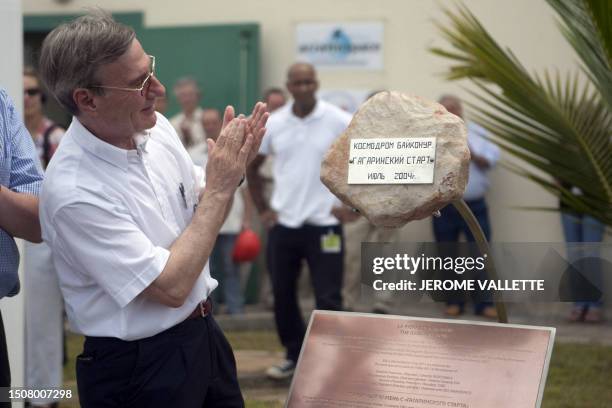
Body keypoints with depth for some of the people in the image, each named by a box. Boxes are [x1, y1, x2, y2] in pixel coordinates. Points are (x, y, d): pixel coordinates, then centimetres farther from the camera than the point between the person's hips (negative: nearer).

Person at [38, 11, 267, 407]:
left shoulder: (157, 128, -4)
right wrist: (220, 187, -21)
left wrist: (233, 164, -9)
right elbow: (172, 287, -25)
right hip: (137, 368, -7)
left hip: (203, 331, 7)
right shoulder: (74, 192, -27)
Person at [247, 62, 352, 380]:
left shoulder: (338, 121, -8)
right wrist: (262, 208, 9)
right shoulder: (273, 124, 3)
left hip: (324, 223, -4)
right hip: (282, 223, 4)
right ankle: (295, 356, 26)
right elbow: (252, 166, 15)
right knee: (282, 295, 11)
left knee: (328, 298, -3)